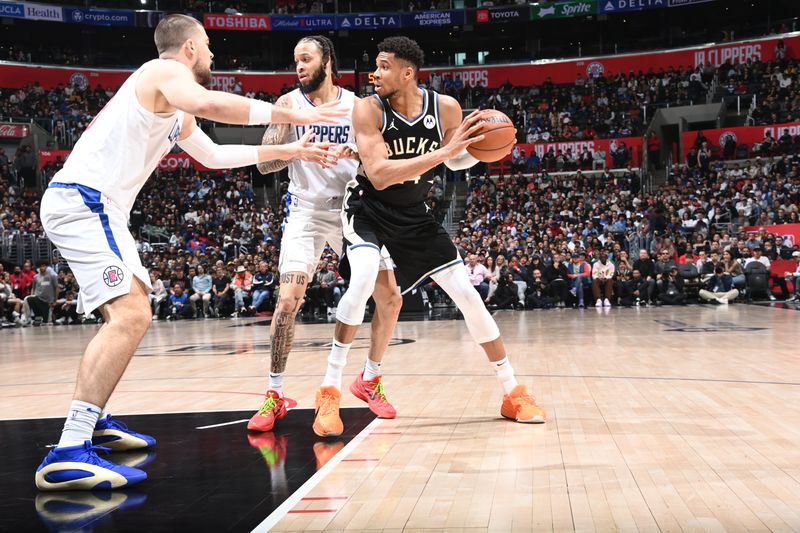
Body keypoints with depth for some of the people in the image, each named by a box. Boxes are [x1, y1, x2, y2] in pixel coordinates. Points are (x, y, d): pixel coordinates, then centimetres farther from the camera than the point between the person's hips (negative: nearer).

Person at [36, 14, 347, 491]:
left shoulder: (175, 109, 24)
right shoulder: (166, 71, -6)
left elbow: (213, 155, 35)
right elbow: (207, 103, -29)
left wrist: (290, 151, 33)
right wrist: (288, 114, -22)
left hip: (92, 205, 11)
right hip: (82, 199, -11)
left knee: (127, 315, 23)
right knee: (131, 315, -23)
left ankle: (94, 421, 31)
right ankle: (69, 454, -28)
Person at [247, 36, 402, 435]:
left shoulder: (357, 105, 1)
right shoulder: (289, 104, -2)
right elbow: (264, 163, -7)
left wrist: (360, 155, -19)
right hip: (307, 211, -2)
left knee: (390, 297, -1)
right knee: (288, 299, -17)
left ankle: (370, 380, 20)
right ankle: (274, 396, -4)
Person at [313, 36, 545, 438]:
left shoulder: (446, 108, -12)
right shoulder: (368, 109, -21)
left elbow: (456, 162, 7)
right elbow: (379, 175, -33)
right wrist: (443, 152, -39)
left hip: (414, 215, 3)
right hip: (368, 209, -3)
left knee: (466, 293, 0)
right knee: (363, 280, -30)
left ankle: (513, 392, 13)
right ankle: (329, 393, -17)